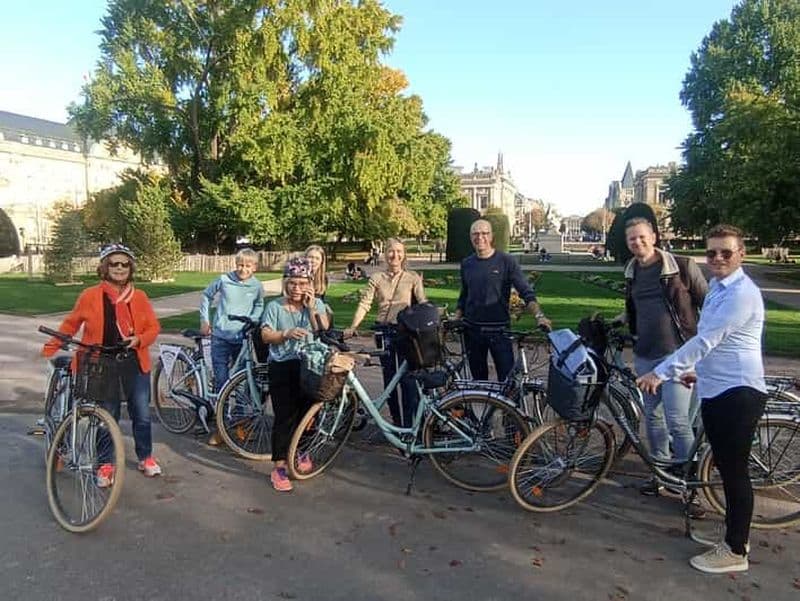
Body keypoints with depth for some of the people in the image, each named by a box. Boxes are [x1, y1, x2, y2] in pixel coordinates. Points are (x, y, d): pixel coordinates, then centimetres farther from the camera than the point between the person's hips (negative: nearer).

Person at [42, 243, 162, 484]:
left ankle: (146, 458, 29)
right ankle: (105, 465, 24)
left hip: (136, 366, 2)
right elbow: (70, 324, 9)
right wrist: (50, 348, 10)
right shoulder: (90, 296, -3)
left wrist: (138, 340, -13)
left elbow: (153, 327, 5)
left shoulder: (139, 297, 2)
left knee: (142, 415, 9)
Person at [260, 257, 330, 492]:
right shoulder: (275, 306, 0)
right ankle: (279, 468, 2)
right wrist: (287, 334, -22)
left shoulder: (317, 304, 6)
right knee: (285, 417, -5)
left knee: (305, 413, 11)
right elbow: (266, 336, -6)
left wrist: (311, 307, -12)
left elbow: (324, 331, -6)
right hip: (282, 368, -3)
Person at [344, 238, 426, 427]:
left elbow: (423, 304, -4)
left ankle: (410, 425, 2)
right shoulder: (376, 278, 5)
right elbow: (364, 304, -2)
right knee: (389, 378, 10)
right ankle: (396, 422, 23)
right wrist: (352, 327, -14)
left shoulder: (413, 278, 1)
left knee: (407, 379, -6)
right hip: (384, 331, 3)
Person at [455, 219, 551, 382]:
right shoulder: (466, 264, 9)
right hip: (472, 330, 4)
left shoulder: (506, 261, -4)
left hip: (499, 330, -3)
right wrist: (456, 319, 6)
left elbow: (527, 292, -8)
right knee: (478, 377, 11)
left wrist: (538, 315, -24)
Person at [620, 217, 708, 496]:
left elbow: (708, 305, -3)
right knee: (652, 416, 13)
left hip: (676, 355, -6)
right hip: (644, 355, 6)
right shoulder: (632, 272, 9)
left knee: (678, 421, -8)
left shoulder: (682, 266, -8)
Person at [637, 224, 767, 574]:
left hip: (738, 392, -9)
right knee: (726, 467, 18)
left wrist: (662, 372, -23)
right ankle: (735, 535, 33)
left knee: (734, 469, 1)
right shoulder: (717, 288, 14)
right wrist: (696, 369, 27)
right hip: (714, 389, 9)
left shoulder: (741, 293, -17)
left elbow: (706, 340, -23)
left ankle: (735, 551, 14)